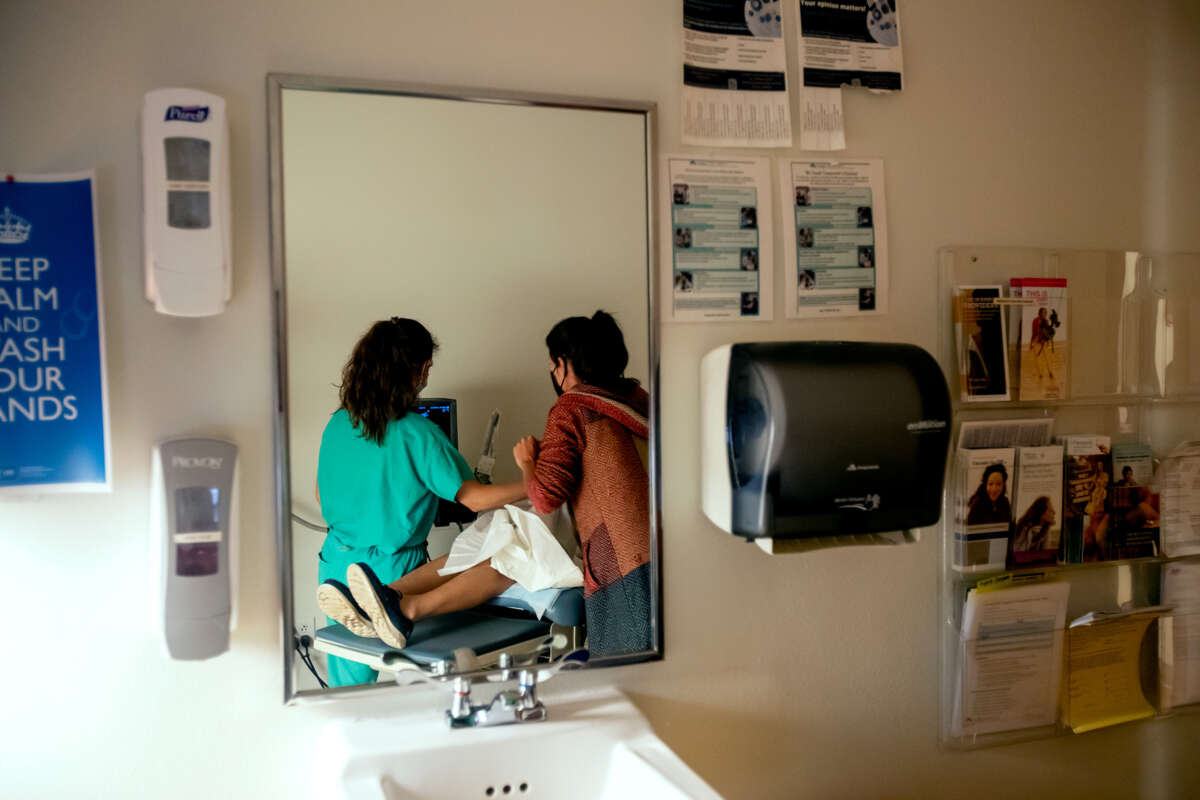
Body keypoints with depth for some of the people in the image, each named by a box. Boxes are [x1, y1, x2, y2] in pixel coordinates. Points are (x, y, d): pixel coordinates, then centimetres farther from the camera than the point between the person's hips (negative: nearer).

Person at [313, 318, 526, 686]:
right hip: (391, 571, -6)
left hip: (335, 567, 6)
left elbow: (322, 496, 13)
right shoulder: (417, 433, -17)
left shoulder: (338, 423, 1)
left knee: (347, 686, 16)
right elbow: (474, 498, -15)